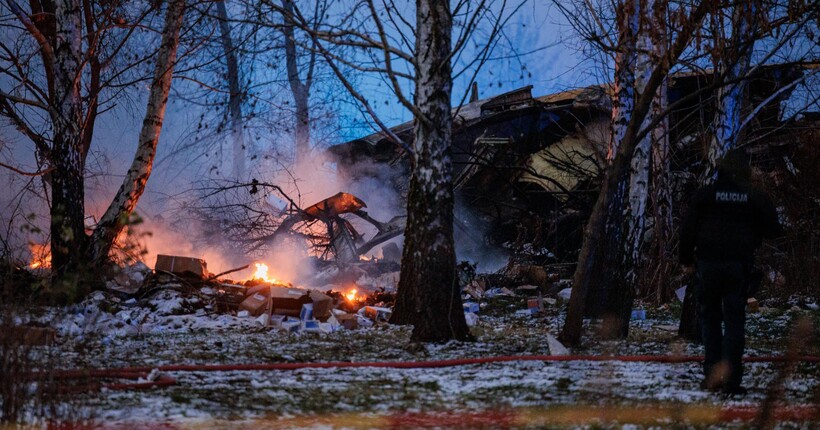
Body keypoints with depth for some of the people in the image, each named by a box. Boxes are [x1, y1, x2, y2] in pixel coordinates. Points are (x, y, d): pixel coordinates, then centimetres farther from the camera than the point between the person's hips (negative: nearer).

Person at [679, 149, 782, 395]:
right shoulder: (755, 197, 3)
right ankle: (731, 379, -6)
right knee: (734, 321, 2)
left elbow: (688, 230, -1)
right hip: (739, 265, 0)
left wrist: (686, 258, 10)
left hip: (708, 264, 0)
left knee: (710, 318, 12)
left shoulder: (705, 195, 0)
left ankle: (712, 375, 7)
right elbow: (773, 231, 4)